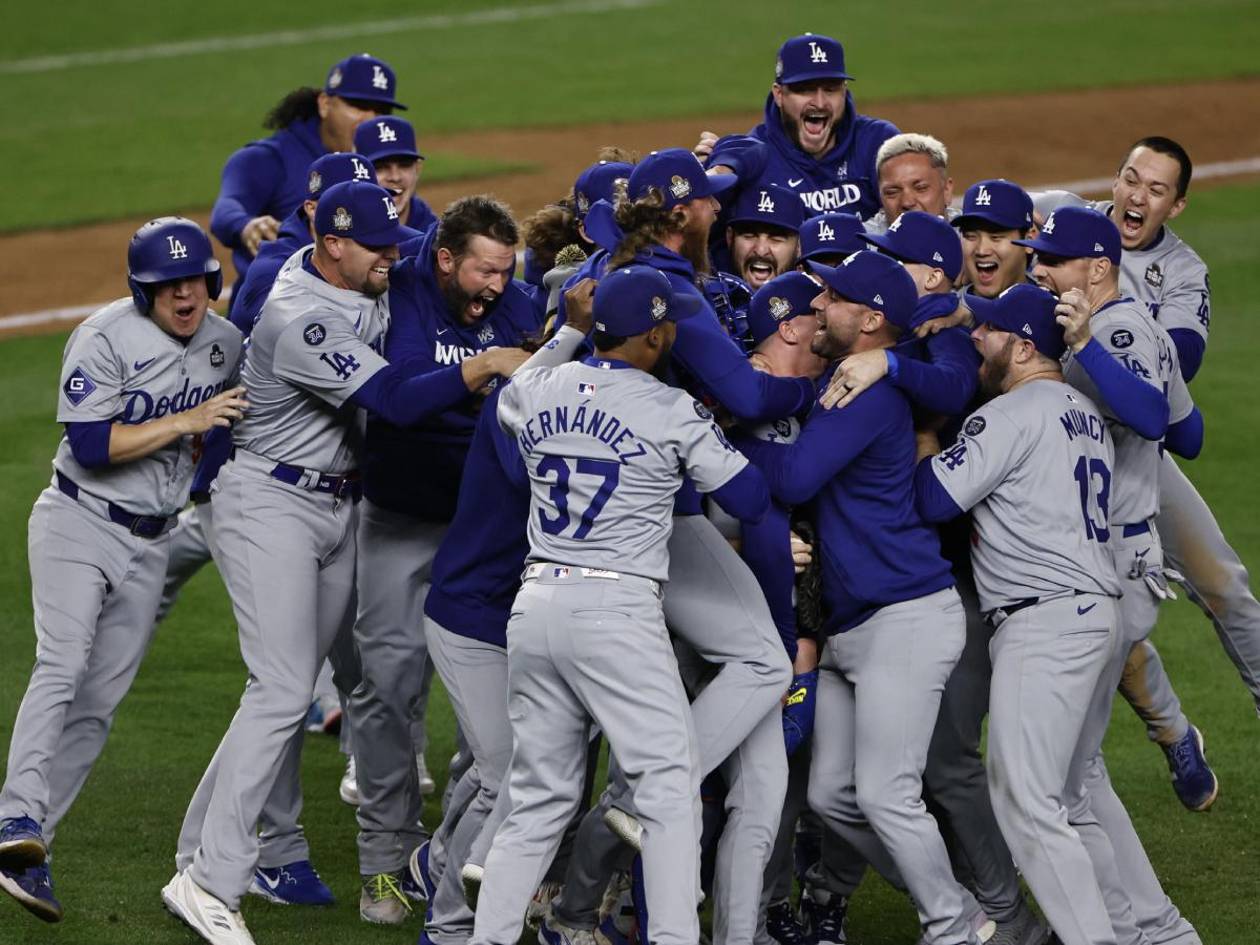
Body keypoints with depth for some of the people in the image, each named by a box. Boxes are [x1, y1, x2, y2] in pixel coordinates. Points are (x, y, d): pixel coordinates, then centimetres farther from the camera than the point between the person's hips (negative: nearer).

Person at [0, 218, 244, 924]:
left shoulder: (225, 344, 4)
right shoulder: (106, 339, -14)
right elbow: (90, 444, -22)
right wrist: (184, 422, -24)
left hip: (151, 542, 5)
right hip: (80, 524, -5)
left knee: (101, 701, 1)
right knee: (63, 665, -24)